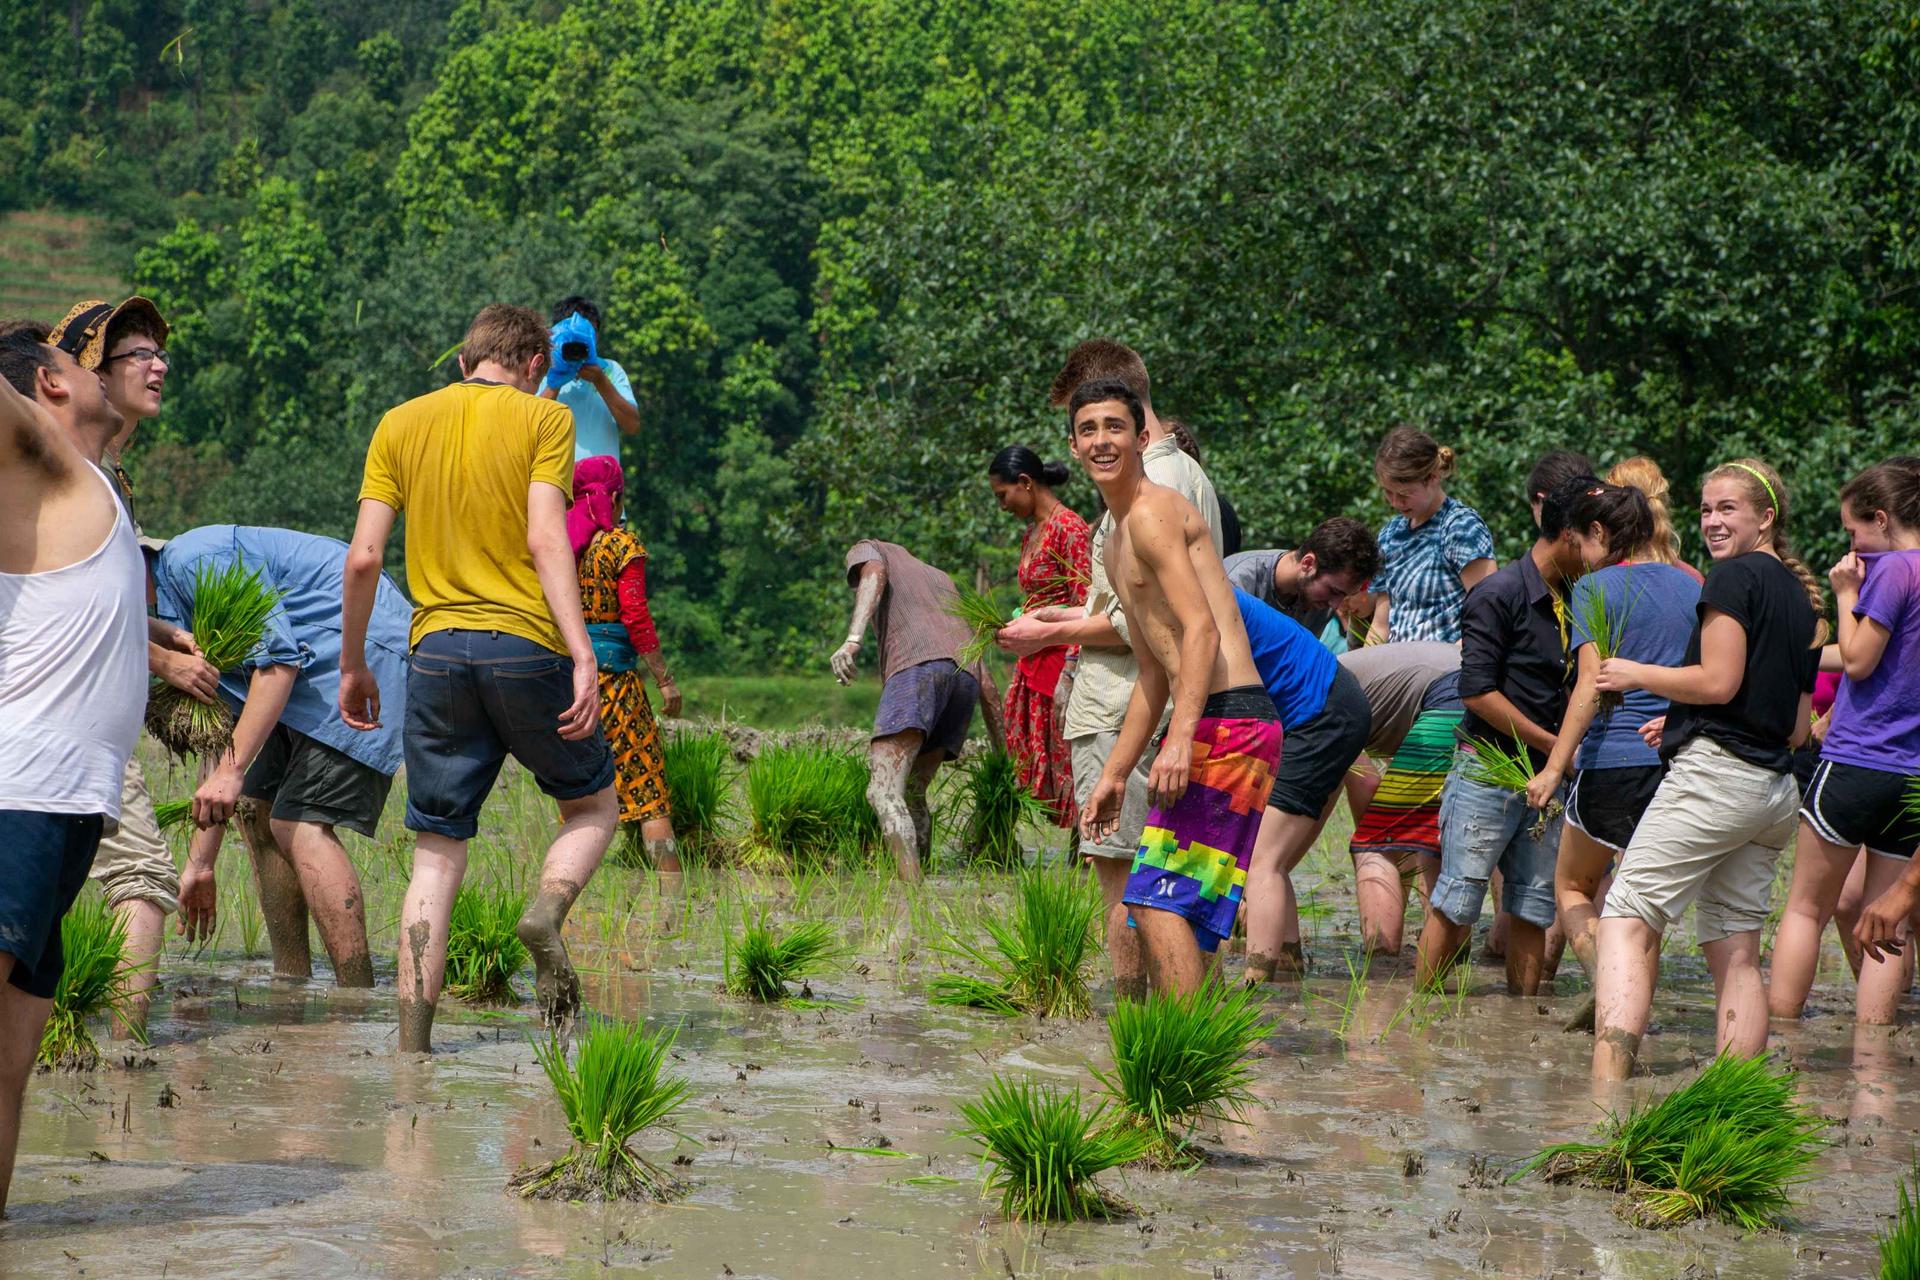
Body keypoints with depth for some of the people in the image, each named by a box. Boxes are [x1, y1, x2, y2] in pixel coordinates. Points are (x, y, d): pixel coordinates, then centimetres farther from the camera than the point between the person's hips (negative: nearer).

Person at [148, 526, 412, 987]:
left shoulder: (193, 560, -14)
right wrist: (199, 866, 22)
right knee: (257, 809, 13)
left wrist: (233, 770, -24)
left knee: (302, 823, -16)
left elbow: (278, 654, -23)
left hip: (367, 651, -11)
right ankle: (292, 985, 15)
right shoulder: (172, 614, 18)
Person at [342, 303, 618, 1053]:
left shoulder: (401, 424, 12)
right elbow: (546, 540, -11)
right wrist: (582, 655, -16)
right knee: (593, 804, 18)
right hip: (525, 646, -3)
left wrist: (352, 665, 15)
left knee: (437, 856, 7)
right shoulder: (542, 419, 2)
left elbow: (364, 556, 5)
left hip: (436, 652, 3)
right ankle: (546, 914, -12)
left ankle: (412, 1044, -2)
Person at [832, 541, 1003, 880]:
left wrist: (853, 639, -19)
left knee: (883, 794, -16)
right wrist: (1004, 757, 34)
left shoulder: (865, 550, 28)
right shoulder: (941, 580, 43)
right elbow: (984, 678, 35)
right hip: (964, 676, 7)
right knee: (911, 792, 21)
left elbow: (874, 576, -1)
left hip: (916, 668, -7)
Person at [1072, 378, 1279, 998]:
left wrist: (1181, 737, -27)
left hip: (1224, 721, -10)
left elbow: (1202, 629, -18)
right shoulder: (1115, 547, 24)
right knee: (1159, 905, 12)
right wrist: (1113, 774, 28)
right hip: (1208, 731, 10)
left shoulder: (1153, 511, -7)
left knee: (1160, 899, -15)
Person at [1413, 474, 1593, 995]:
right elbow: (1477, 692, -16)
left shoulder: (1570, 603, 15)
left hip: (1545, 776, 7)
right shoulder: (1500, 594, -10)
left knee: (1534, 908, 5)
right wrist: (1553, 743, -14)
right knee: (1458, 902, -7)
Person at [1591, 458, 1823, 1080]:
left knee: (1627, 922, -12)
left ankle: (1606, 1089, -27)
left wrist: (1637, 675, 0)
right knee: (1736, 953, 11)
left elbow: (1718, 681, -15)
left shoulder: (1735, 576, -5)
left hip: (1716, 773, -9)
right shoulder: (1804, 598, 21)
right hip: (1776, 788, 9)